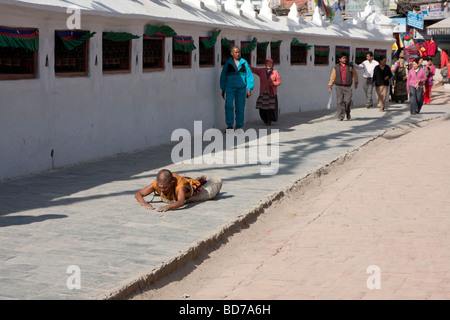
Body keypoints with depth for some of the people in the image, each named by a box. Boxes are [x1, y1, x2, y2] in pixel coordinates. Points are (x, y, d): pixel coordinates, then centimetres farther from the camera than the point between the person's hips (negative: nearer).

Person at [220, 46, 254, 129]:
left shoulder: (244, 63, 2)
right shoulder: (228, 63, 1)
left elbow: (249, 75, 4)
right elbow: (223, 77, 9)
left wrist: (249, 89, -1)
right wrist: (223, 89, 9)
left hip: (241, 89, 1)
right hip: (230, 88, -1)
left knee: (240, 108, 3)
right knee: (229, 106, -16)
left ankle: (239, 127, 12)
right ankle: (229, 125, -10)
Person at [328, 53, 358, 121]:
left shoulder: (350, 67, 9)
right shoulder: (336, 68, 9)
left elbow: (355, 74, 24)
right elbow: (332, 77, 10)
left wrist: (356, 82, 32)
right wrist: (330, 86, 6)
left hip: (348, 87, 0)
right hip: (339, 87, 0)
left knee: (347, 101, -10)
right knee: (339, 102, -6)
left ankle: (348, 113, 18)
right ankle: (340, 116, -2)